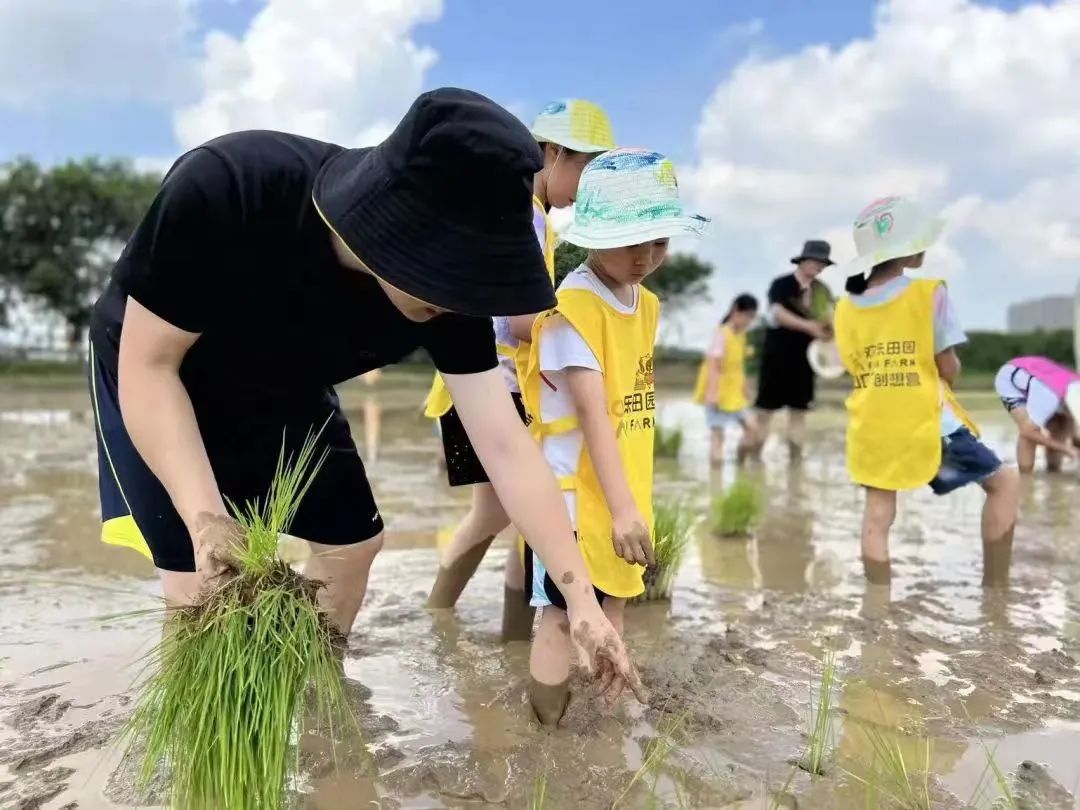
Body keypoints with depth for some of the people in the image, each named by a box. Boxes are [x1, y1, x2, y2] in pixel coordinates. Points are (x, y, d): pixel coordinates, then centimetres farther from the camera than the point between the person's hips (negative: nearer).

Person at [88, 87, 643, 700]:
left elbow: (507, 445, -25)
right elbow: (146, 363, -29)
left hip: (287, 394, 4)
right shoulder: (222, 190, -39)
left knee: (354, 540, 7)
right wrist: (204, 520, -40)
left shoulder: (448, 288, -27)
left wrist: (581, 596, -27)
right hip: (156, 379, -3)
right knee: (201, 581, -10)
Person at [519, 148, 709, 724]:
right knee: (562, 615, 0)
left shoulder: (647, 305, 9)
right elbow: (592, 414, -23)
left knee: (612, 605, 18)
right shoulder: (572, 309, -18)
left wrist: (633, 499, 11)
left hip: (624, 491, 8)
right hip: (573, 492, -8)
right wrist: (622, 505, -26)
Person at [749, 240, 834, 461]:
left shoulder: (822, 291, 7)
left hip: (804, 360, 5)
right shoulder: (781, 285, -7)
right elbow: (778, 314, -22)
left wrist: (828, 330, -15)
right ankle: (753, 458, 7)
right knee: (764, 411, -2)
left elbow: (826, 320, 8)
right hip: (777, 357, -4)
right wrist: (809, 326, -32)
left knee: (799, 412, 6)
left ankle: (795, 459, 12)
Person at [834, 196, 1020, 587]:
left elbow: (855, 370, 9)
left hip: (871, 428, 5)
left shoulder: (845, 308, 3)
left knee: (877, 517, 9)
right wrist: (933, 373, 13)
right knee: (1004, 481, 15)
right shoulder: (929, 293, -10)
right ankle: (994, 581, 16)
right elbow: (949, 370, -8)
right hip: (927, 422, -4)